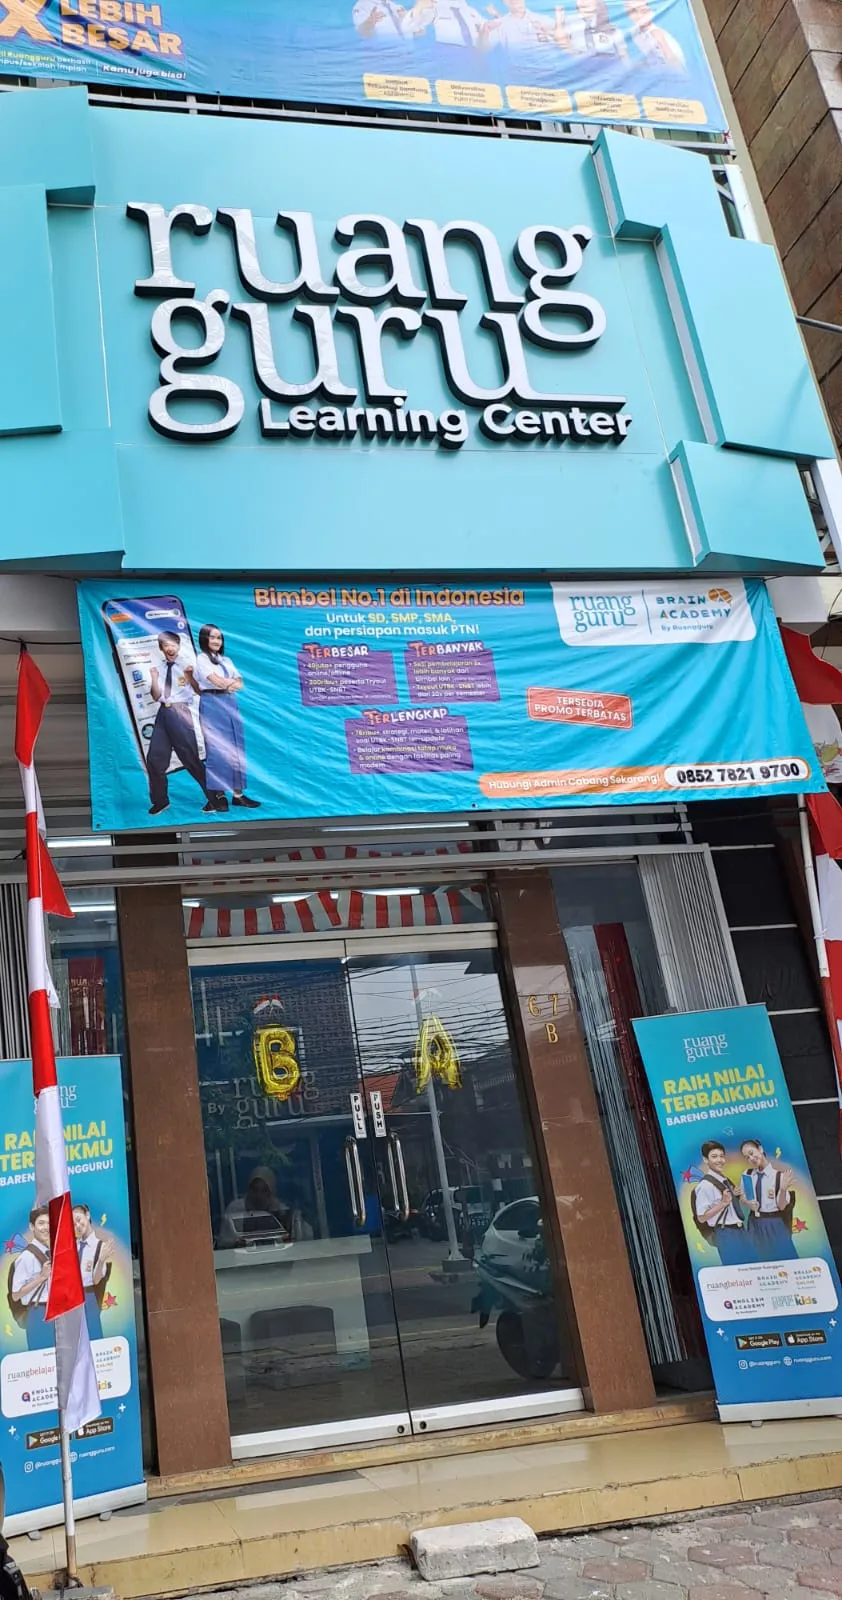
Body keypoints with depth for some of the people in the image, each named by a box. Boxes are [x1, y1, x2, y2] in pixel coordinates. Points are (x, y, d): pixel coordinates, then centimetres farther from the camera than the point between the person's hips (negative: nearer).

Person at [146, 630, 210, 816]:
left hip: (180, 712, -5)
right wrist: (154, 677, -6)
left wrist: (190, 676, -25)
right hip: (163, 712, 5)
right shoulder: (160, 668, 11)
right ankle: (160, 800, 21)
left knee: (191, 758, -3)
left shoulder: (186, 665, -1)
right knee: (155, 758, 6)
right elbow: (156, 696, 7)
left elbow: (199, 690, -8)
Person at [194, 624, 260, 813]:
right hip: (211, 705, -6)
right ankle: (218, 795, -5)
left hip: (230, 704, 6)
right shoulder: (201, 659, 1)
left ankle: (238, 793, 5)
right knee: (217, 750, -7)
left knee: (236, 749, 3)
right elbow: (218, 681, -11)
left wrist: (228, 684, -9)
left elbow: (240, 684, 10)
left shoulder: (227, 660, 20)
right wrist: (233, 682, 3)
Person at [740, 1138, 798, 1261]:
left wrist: (783, 1189, -32)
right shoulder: (747, 1175, -2)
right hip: (755, 1223, 4)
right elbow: (743, 1198, 12)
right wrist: (749, 1203, -10)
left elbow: (781, 1206, -13)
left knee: (780, 1257, 8)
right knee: (758, 1260, 16)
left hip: (775, 1224, -4)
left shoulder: (779, 1175, -16)